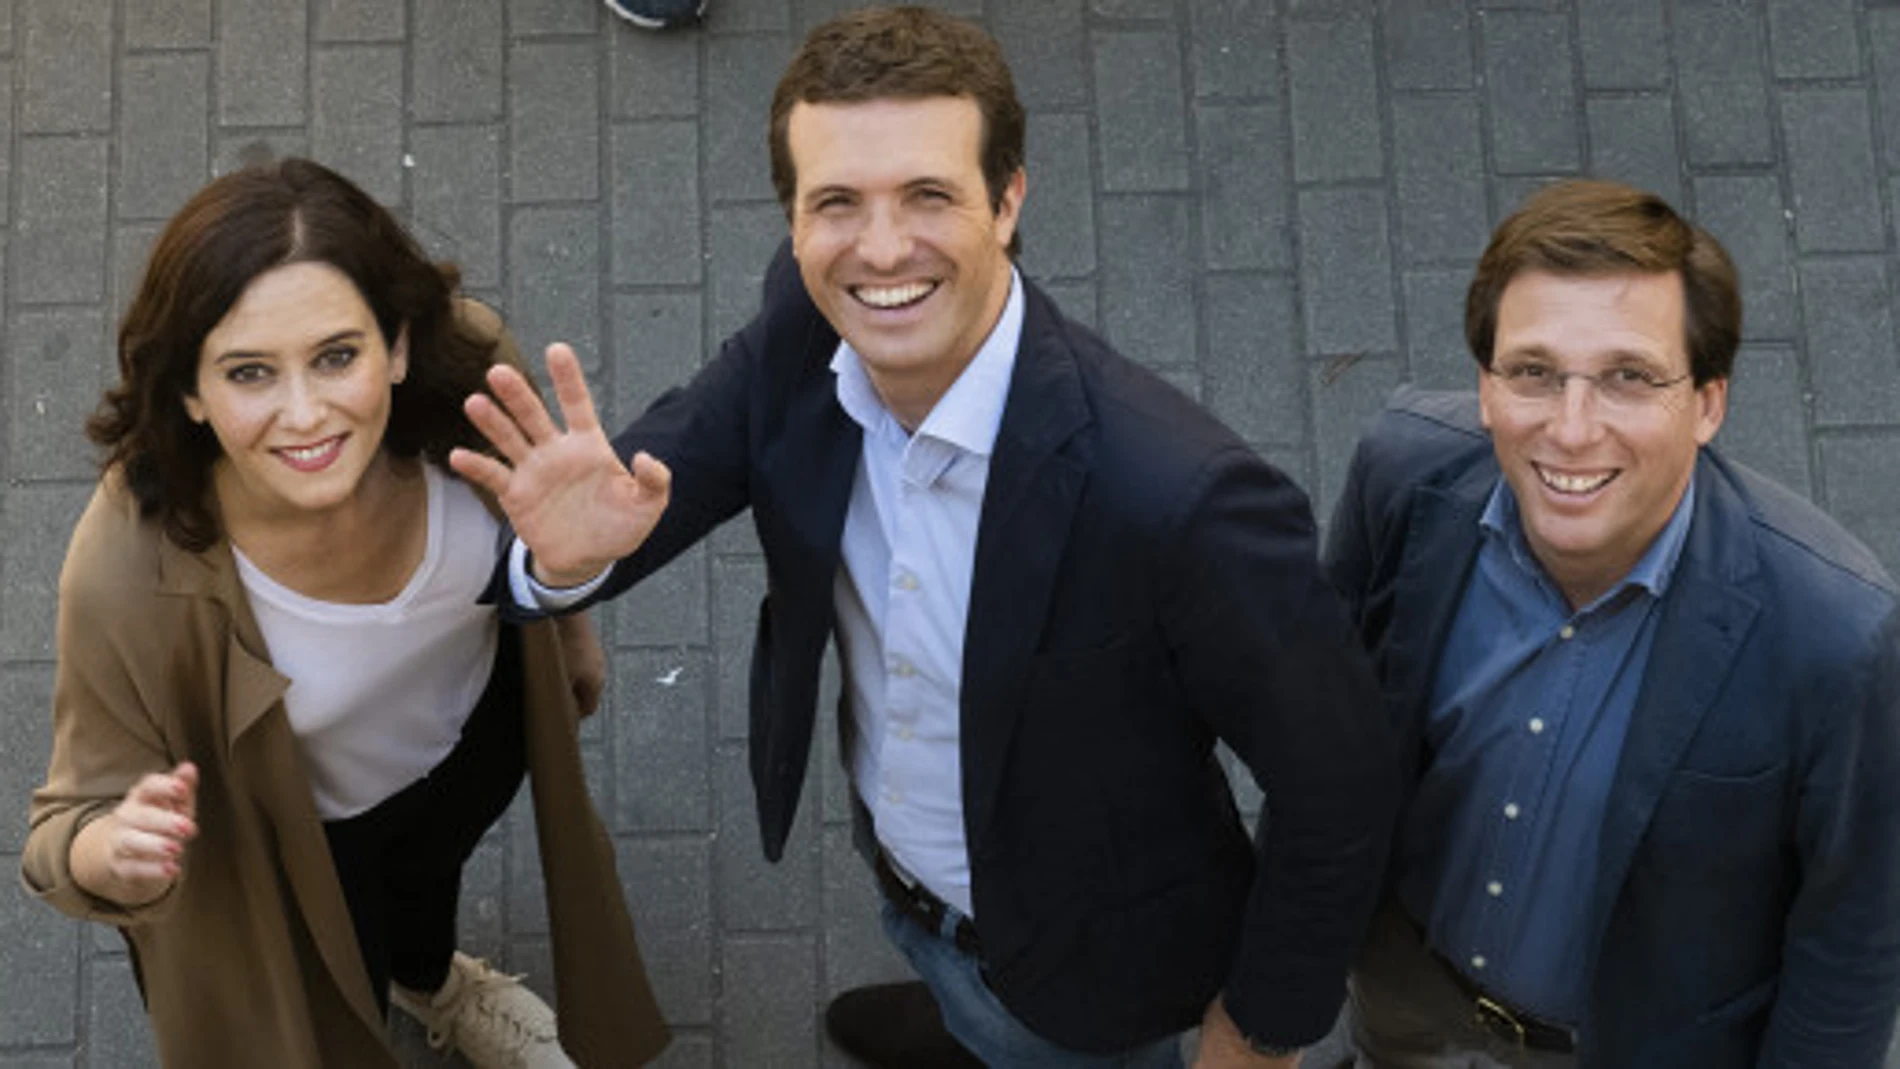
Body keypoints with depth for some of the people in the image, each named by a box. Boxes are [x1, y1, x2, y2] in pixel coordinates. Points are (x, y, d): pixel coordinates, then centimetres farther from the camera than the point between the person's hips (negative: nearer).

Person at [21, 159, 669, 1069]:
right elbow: (80, 821, -30)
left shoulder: (466, 369, -35)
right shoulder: (129, 575, -44)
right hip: (296, 828, -3)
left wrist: (572, 632, 7)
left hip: (475, 723, 3)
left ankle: (430, 979, 71)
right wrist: (116, 854, -53)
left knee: (430, 861, 35)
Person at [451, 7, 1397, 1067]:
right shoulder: (802, 331, -23)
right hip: (899, 879, 5)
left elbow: (1337, 782, -29)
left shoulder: (1179, 497, -42)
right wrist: (570, 552, -38)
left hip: (1078, 953, -5)